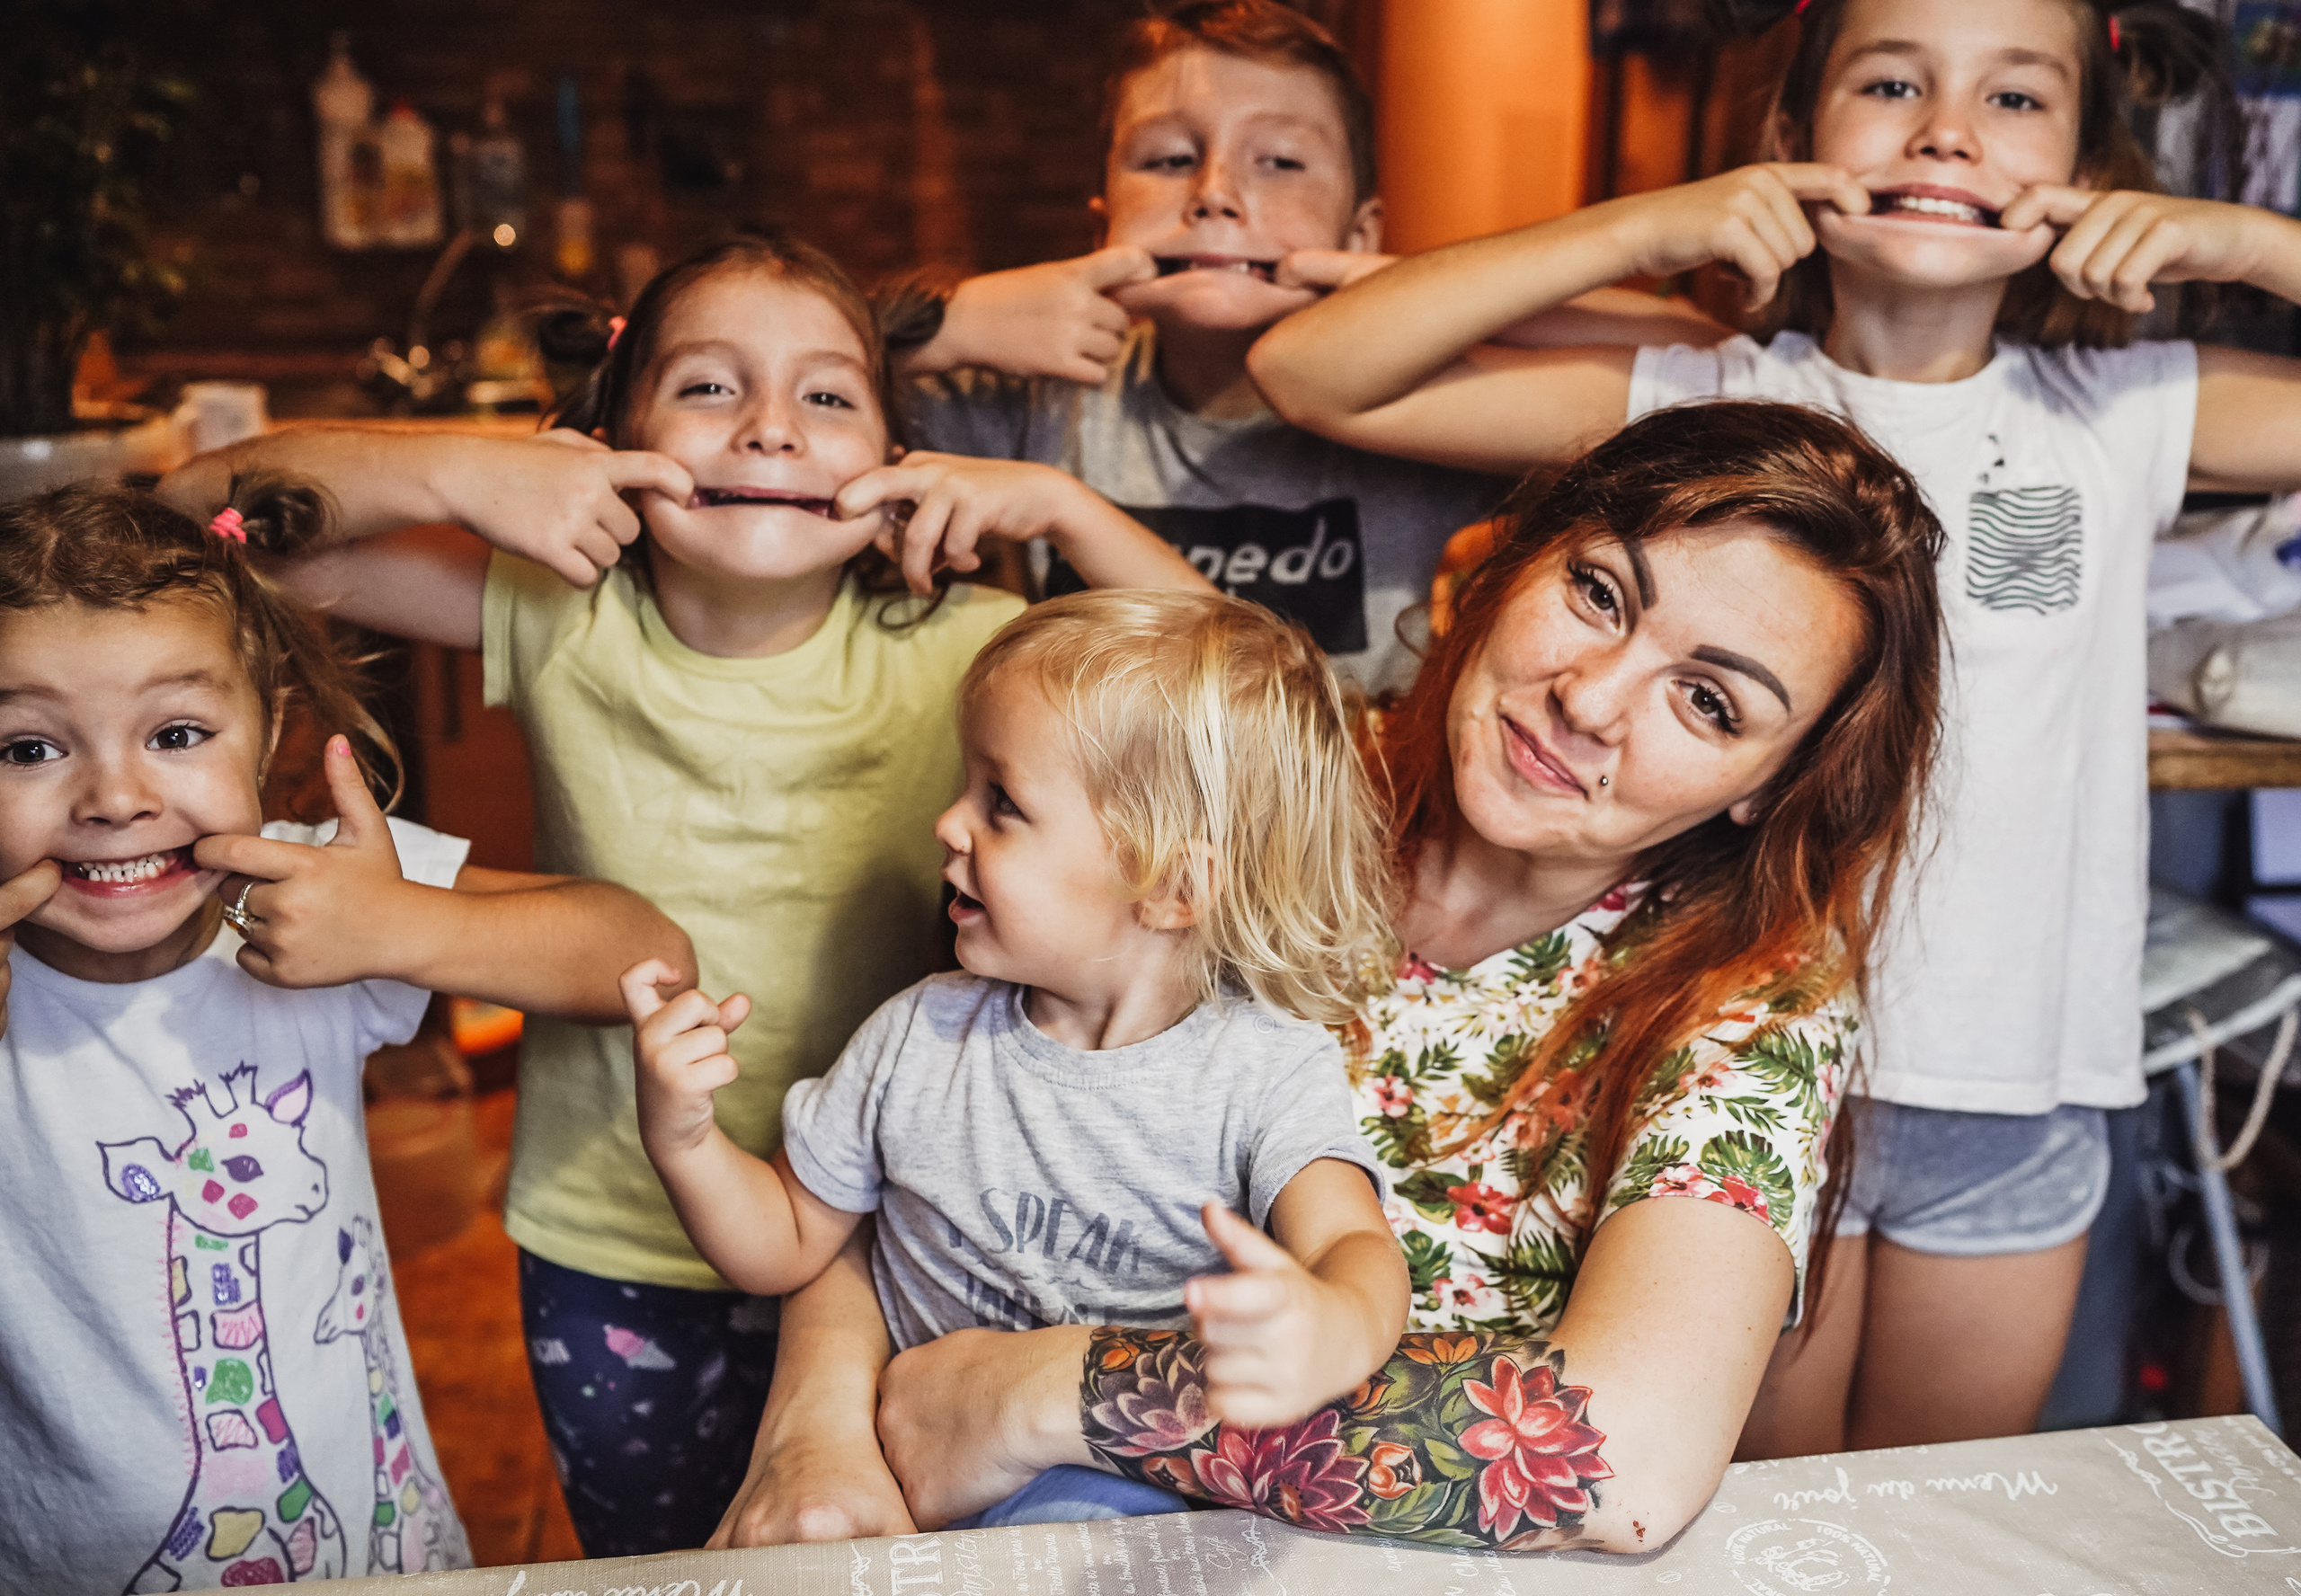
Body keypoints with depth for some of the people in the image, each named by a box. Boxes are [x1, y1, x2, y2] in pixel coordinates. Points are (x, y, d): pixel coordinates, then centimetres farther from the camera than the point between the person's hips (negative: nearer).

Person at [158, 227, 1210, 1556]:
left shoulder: (944, 648, -14)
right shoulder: (563, 622, -11)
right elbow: (204, 514, -10)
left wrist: (1059, 501, -22)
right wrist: (458, 470, -25)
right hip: (612, 1254, 1)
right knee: (651, 1565, 24)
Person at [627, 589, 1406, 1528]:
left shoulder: (1272, 1073, -11)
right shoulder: (917, 1039, 0)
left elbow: (1355, 1245, -28)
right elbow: (785, 1247, 12)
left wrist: (1335, 1331, -53)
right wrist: (680, 1137, -8)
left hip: (1142, 1494, -4)